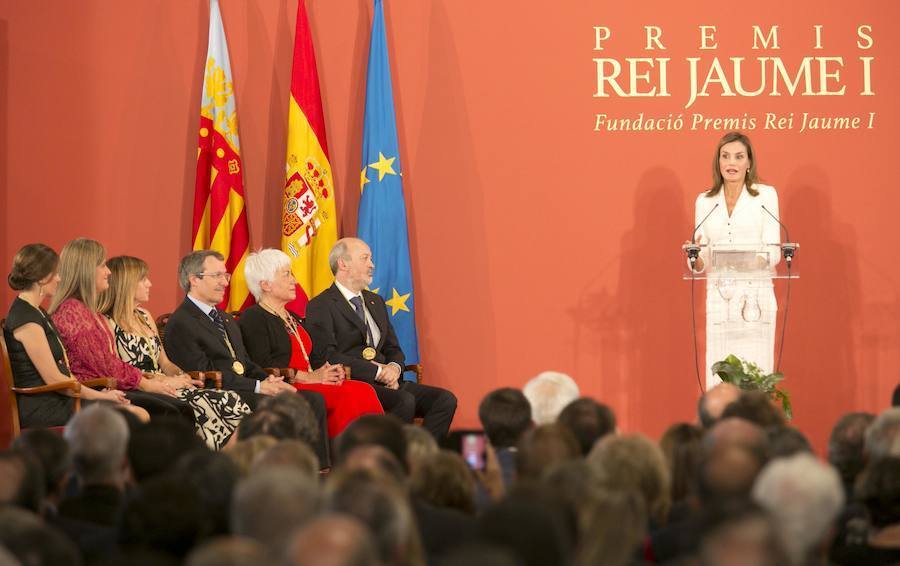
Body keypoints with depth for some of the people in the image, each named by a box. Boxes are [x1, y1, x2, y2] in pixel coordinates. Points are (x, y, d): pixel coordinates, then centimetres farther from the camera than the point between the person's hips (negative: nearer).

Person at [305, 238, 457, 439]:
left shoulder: (376, 301, 23)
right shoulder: (320, 307, -4)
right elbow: (325, 358, -16)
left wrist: (394, 368, -2)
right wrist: (378, 371, -17)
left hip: (385, 383, 8)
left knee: (445, 399, -12)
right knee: (404, 401, -33)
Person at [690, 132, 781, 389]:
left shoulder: (765, 195, 4)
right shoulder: (705, 201, 13)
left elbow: (773, 252, -2)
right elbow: (701, 263, 11)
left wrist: (759, 260, -24)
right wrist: (695, 258, -12)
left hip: (755, 296, -3)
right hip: (718, 298, 3)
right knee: (718, 380, -3)